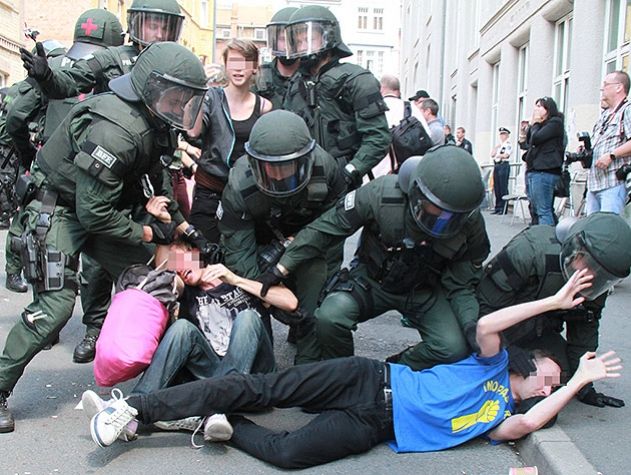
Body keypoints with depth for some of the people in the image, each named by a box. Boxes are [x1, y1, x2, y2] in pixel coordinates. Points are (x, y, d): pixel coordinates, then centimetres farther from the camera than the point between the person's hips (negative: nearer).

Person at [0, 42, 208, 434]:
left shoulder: (153, 122, -3)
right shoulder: (114, 130, -31)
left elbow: (151, 173, 15)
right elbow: (94, 213, -28)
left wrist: (168, 210, -1)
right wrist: (149, 233, -19)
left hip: (101, 208, 9)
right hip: (59, 209, -9)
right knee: (55, 304, -14)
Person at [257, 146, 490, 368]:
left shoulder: (470, 224, -21)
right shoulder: (381, 194, -29)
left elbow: (461, 286, -8)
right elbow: (325, 228, -17)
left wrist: (471, 325, -28)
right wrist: (279, 270, -17)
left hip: (424, 291, 2)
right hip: (372, 280, -1)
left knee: (455, 349, -24)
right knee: (329, 317, -30)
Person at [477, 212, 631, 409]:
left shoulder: (597, 280, -12)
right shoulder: (530, 249, -35)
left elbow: (584, 330, -2)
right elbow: (488, 304, -29)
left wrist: (584, 388, -2)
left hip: (538, 330, 5)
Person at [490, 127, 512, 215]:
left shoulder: (508, 145, -1)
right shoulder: (498, 145, 21)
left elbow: (505, 155, -14)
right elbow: (492, 154, 13)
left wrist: (497, 155, -3)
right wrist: (496, 147, 2)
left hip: (504, 165, -8)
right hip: (496, 166, 8)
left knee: (503, 188, -8)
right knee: (496, 188, 7)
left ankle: (503, 208, -7)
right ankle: (497, 208, 12)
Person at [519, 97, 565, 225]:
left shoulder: (555, 123, -1)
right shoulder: (540, 125, 23)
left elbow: (536, 138, -12)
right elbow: (527, 143, 18)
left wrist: (535, 124, 5)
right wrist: (532, 124, 13)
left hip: (545, 172, -9)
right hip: (533, 171, 9)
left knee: (543, 211, -13)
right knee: (535, 211, 8)